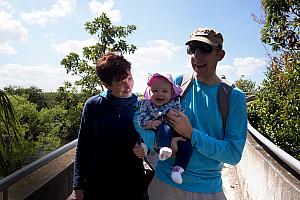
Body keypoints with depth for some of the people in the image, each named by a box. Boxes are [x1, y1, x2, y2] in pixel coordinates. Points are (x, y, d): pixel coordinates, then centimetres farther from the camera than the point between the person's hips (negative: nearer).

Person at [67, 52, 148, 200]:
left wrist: (145, 147, -14)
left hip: (132, 184, 2)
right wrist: (78, 187, -3)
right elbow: (82, 147, -3)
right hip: (97, 185, -1)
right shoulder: (93, 105, -9)